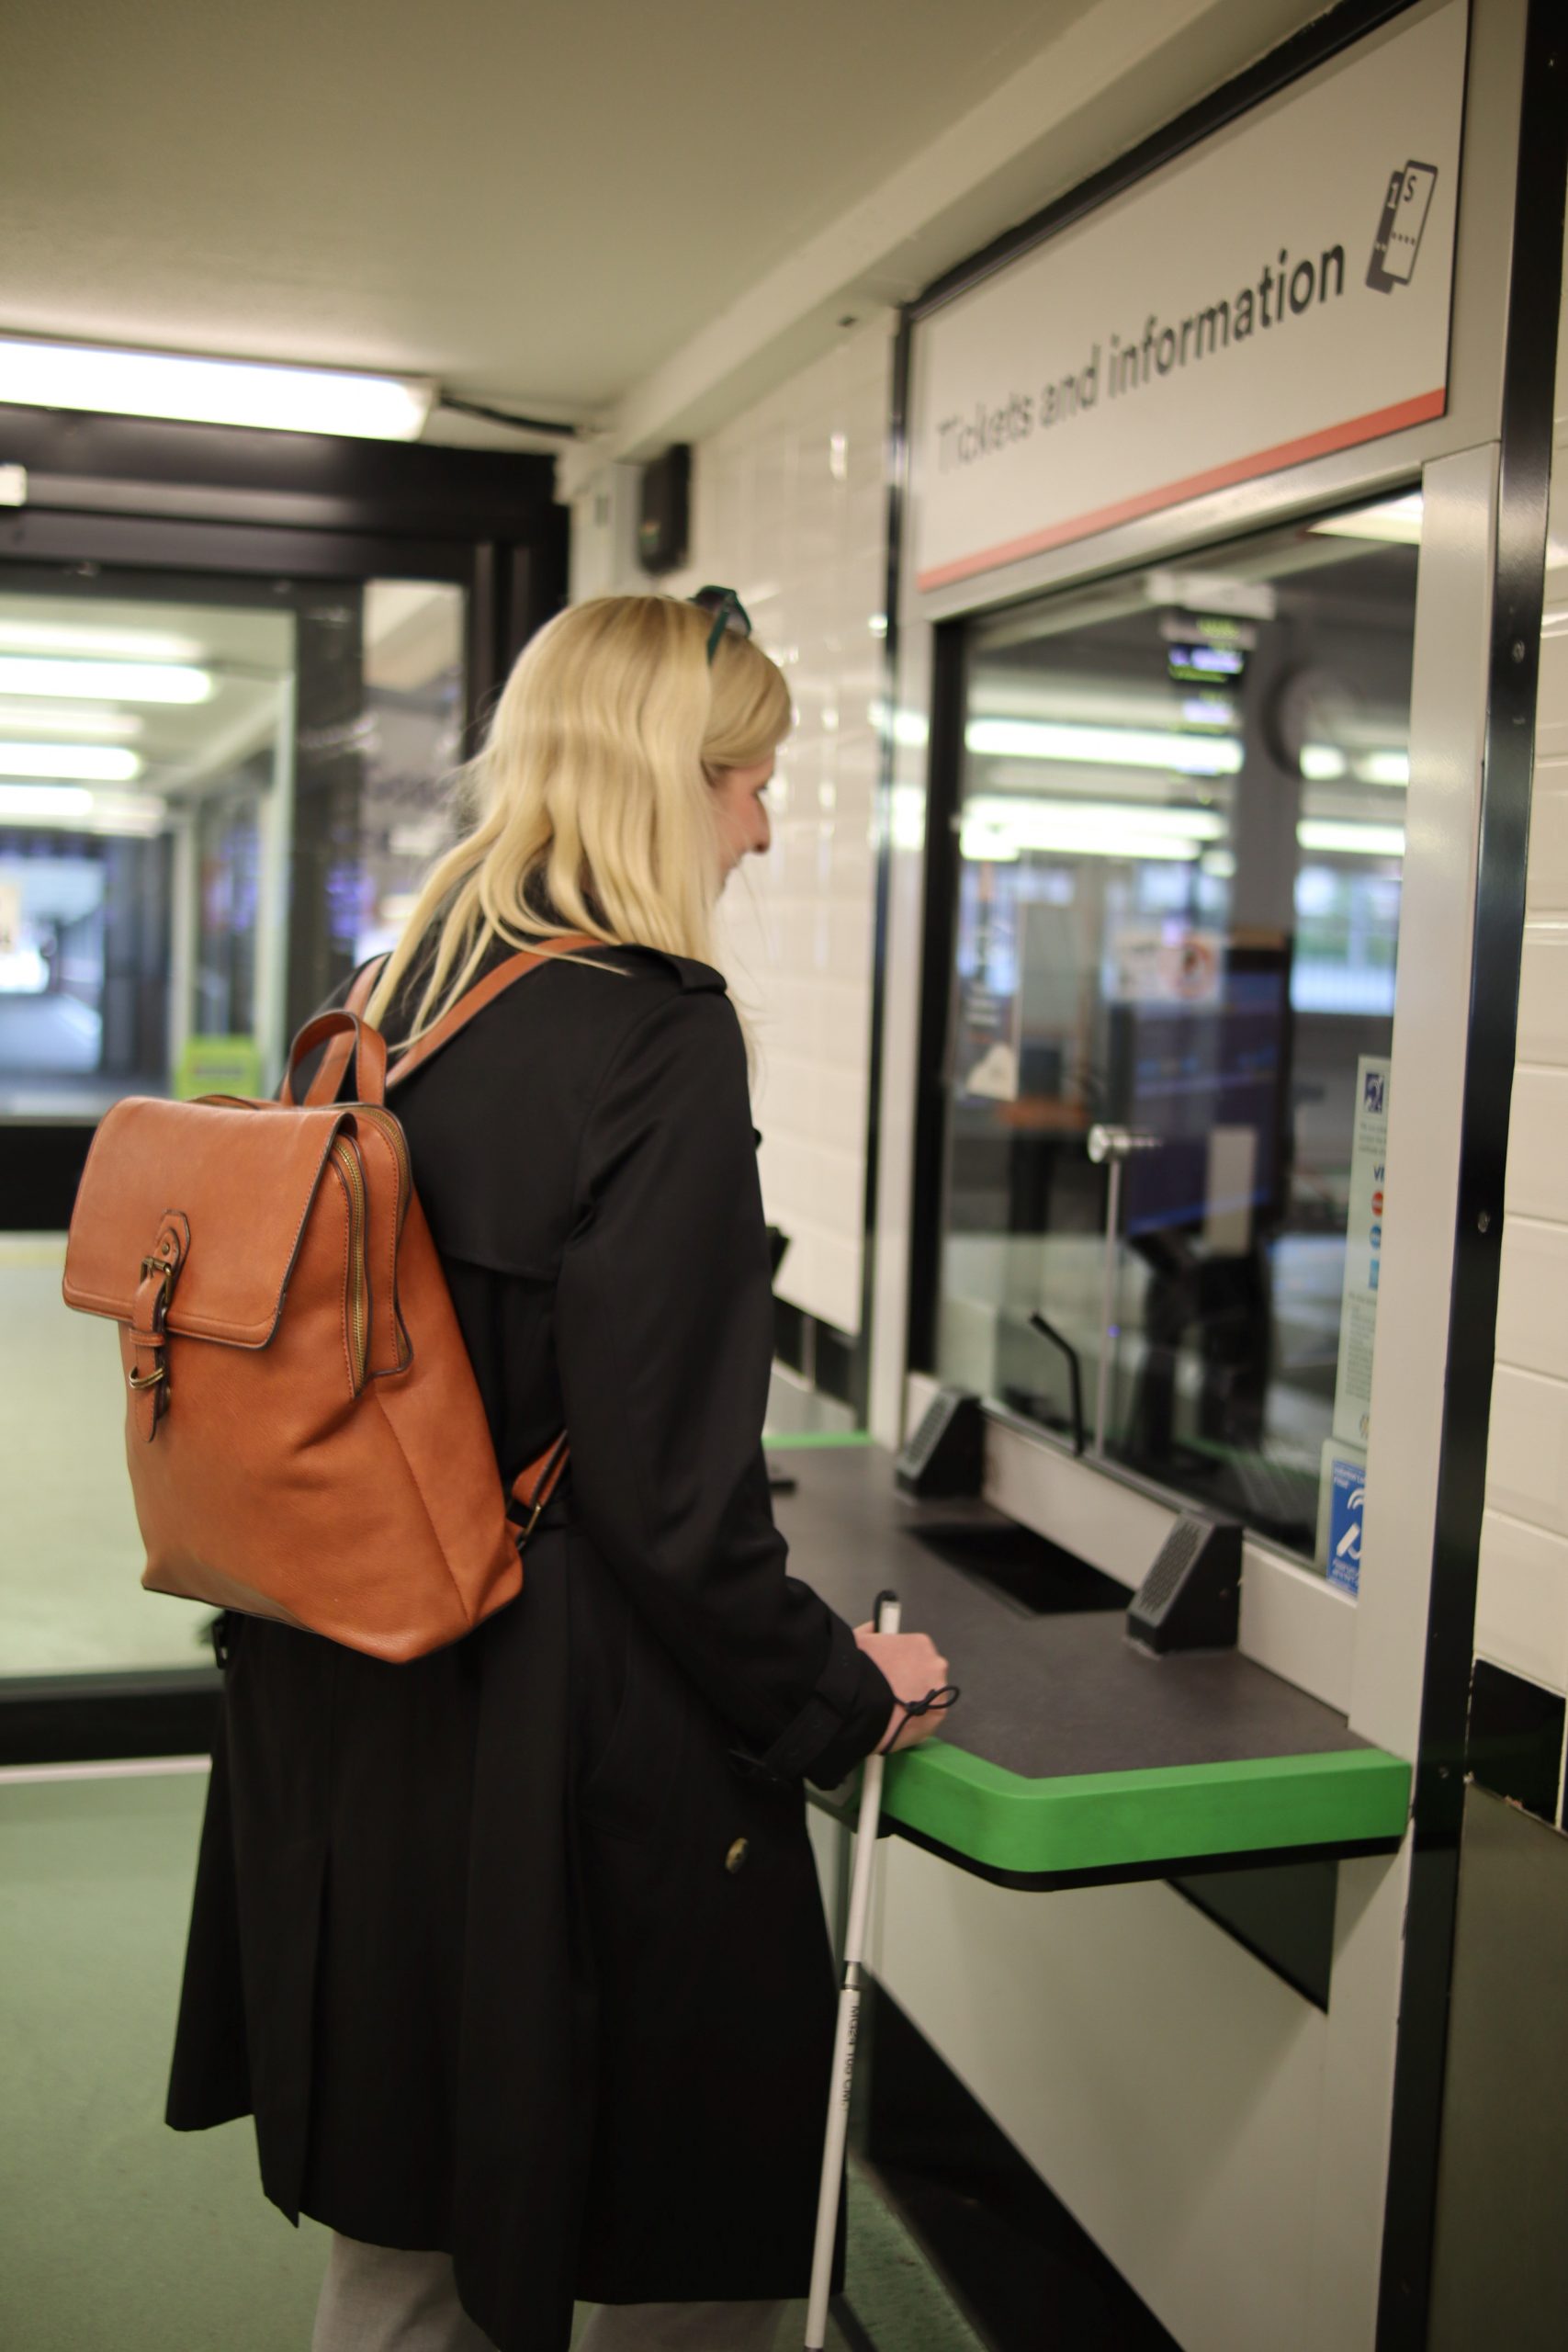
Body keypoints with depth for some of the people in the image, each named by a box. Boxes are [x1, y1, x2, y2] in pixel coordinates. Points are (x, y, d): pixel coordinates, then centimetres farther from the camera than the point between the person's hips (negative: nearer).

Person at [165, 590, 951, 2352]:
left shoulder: (402, 997, 6)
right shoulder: (659, 1032, -18)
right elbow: (669, 1471, -20)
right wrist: (836, 1691, -5)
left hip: (362, 1698, 8)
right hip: (570, 1728, -8)